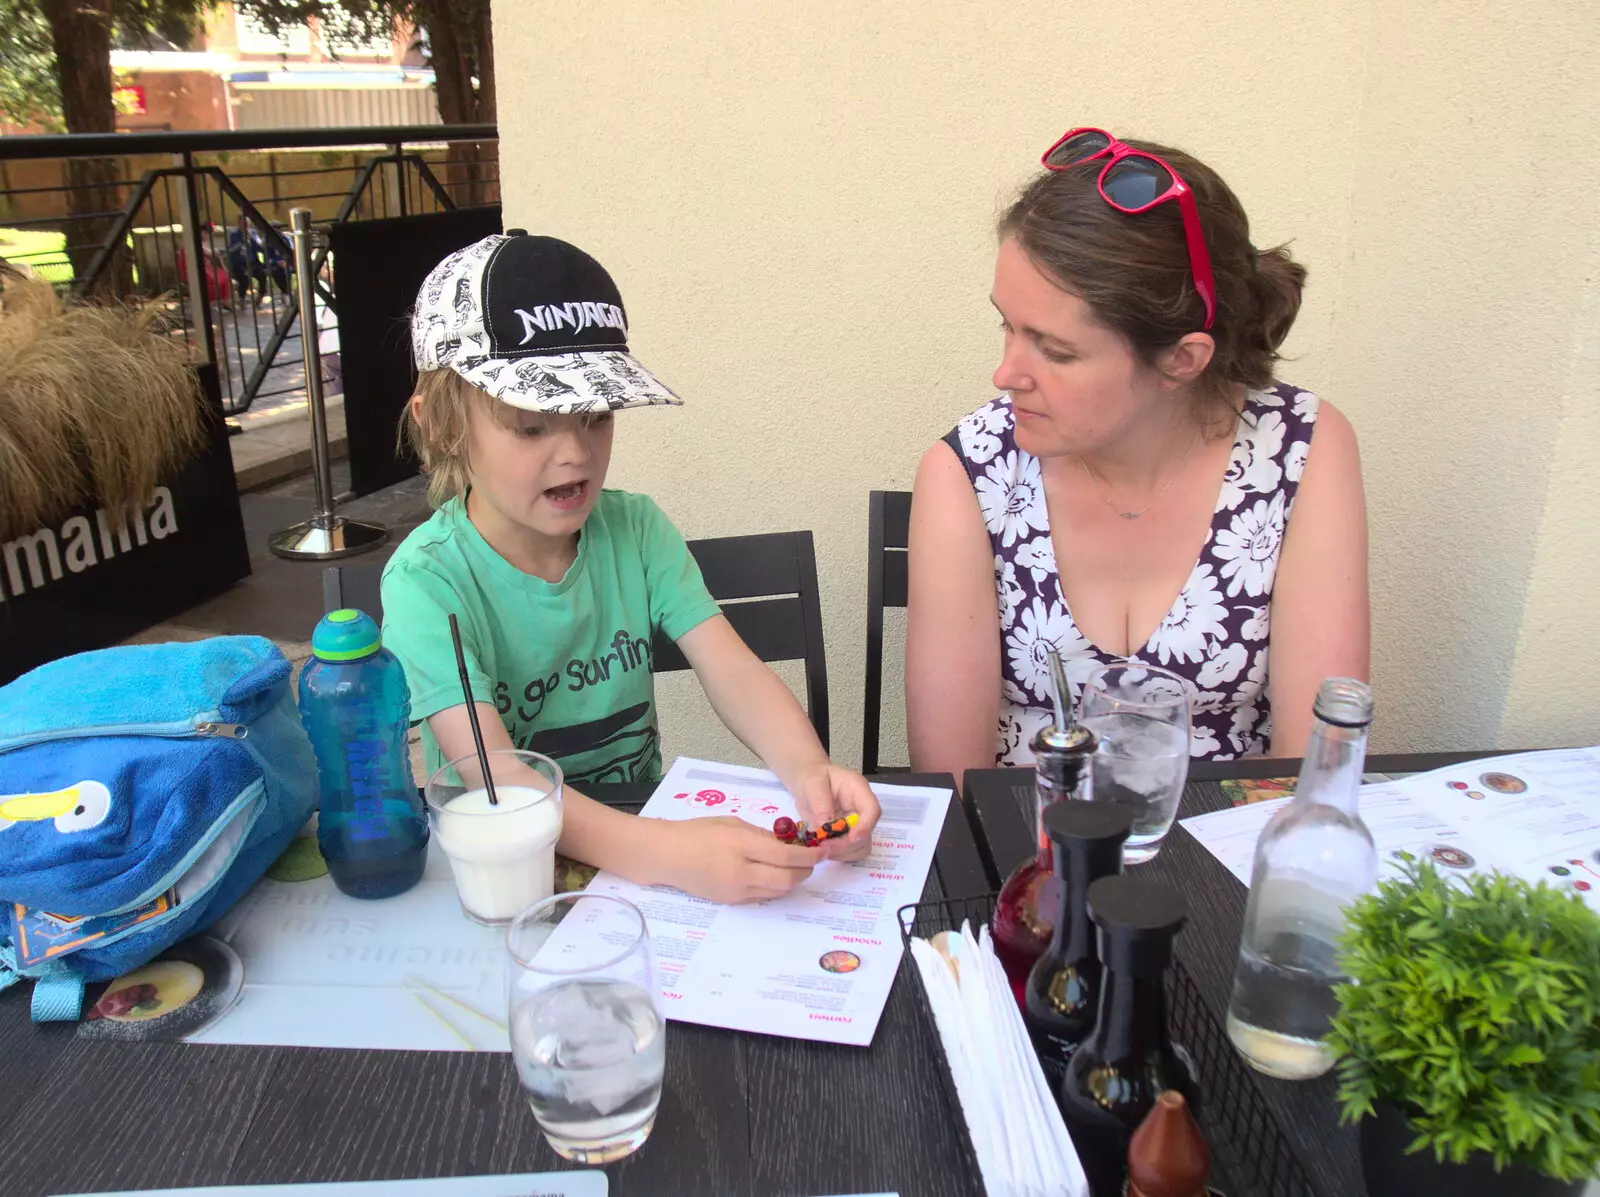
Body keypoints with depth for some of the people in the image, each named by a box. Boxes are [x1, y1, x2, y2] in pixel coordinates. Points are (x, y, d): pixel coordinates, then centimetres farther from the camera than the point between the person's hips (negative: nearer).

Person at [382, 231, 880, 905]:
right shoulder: (428, 580, -15)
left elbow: (734, 672, -9)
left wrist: (808, 769, -30)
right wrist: (665, 854, -42)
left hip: (647, 821, 6)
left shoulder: (635, 529, -1)